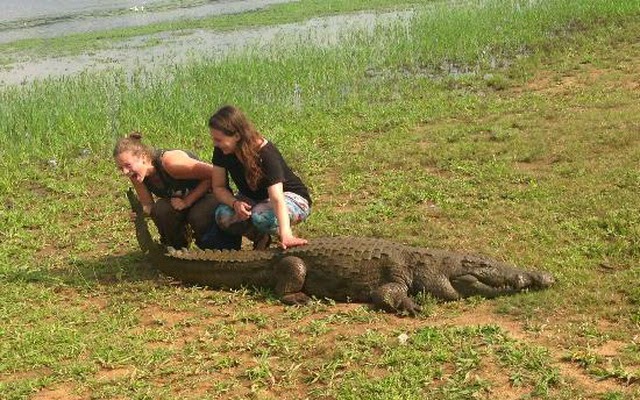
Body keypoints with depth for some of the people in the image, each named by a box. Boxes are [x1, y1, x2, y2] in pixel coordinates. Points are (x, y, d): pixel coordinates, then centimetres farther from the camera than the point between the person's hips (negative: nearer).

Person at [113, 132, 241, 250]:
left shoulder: (170, 162, -35)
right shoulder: (137, 177, -14)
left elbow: (214, 174, -31)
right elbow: (147, 206, -8)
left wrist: (187, 201, -29)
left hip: (209, 193, -5)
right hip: (177, 200, 5)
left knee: (198, 217, -36)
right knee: (161, 210, -26)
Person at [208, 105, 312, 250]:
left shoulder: (266, 154, -32)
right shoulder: (221, 151, -16)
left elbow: (276, 198, -43)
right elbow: (219, 187, -8)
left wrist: (286, 234, -57)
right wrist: (235, 203, -31)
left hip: (291, 197, -6)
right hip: (253, 199, 6)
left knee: (260, 216, -39)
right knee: (223, 214, -26)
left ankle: (285, 236, -6)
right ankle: (260, 238, 1)